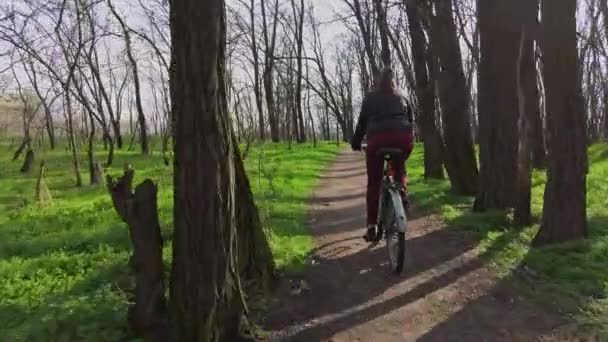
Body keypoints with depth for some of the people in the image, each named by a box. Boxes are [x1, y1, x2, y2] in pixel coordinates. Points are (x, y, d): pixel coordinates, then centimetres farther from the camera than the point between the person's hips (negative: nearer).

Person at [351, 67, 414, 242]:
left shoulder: (370, 98, 18)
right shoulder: (402, 98, 26)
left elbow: (362, 121, 11)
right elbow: (411, 120, 22)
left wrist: (356, 142, 19)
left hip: (378, 138, -2)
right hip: (403, 138, 3)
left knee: (374, 183, 6)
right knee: (399, 166, 34)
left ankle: (372, 227, 3)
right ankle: (402, 191, 7)